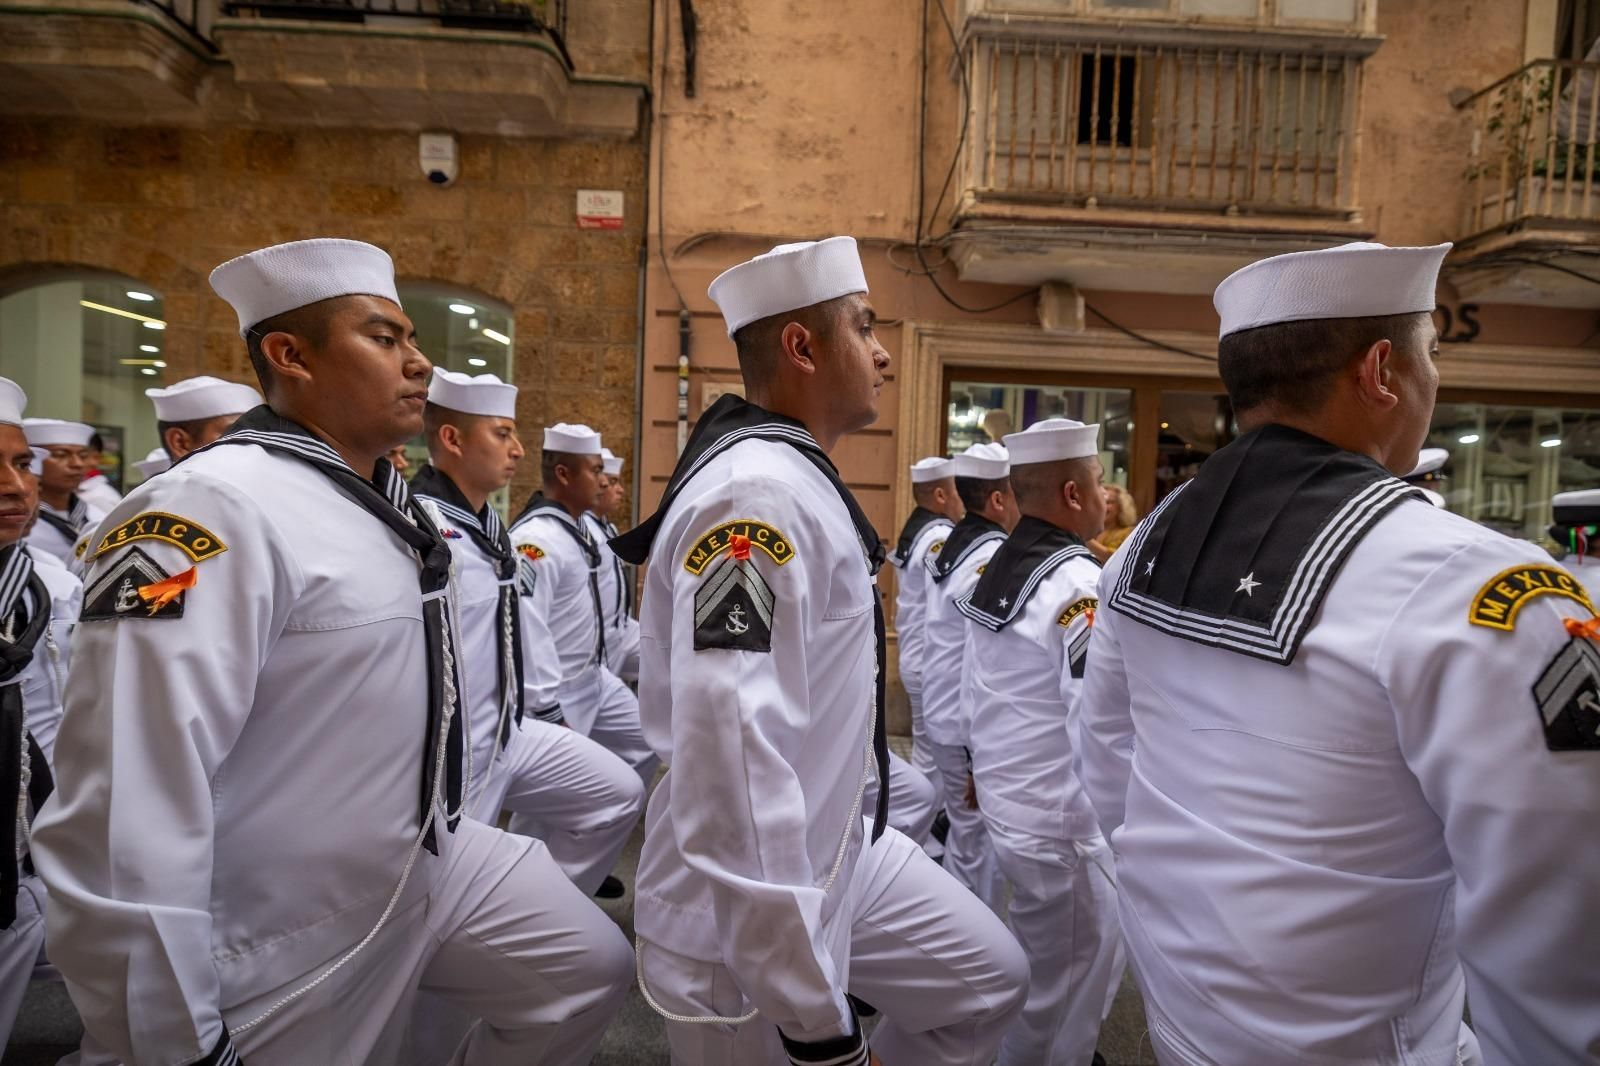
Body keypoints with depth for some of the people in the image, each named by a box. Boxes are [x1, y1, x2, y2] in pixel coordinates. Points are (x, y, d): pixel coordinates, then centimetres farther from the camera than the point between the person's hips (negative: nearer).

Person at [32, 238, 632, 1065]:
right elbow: (126, 807, -29)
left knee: (587, 970, 11)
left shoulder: (386, 502, 5)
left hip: (432, 861, 8)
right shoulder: (209, 512, -25)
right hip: (292, 936, -8)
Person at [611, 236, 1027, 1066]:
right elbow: (728, 756, -34)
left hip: (842, 852, 9)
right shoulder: (754, 495, -27)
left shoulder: (794, 481, 7)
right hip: (749, 909, -9)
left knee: (987, 980, 18)